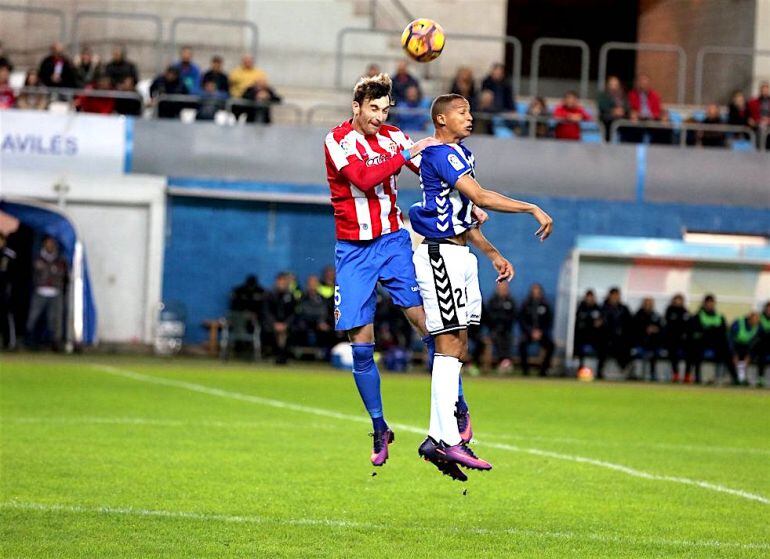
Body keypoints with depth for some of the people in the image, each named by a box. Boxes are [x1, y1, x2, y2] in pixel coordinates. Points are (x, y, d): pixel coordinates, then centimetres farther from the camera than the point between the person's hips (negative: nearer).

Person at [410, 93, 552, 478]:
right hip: (440, 255, -10)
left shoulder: (458, 155, 19)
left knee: (457, 348, 8)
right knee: (449, 346, -11)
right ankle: (450, 441, -13)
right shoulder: (441, 154, -13)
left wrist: (493, 255, 26)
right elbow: (481, 198, -24)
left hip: (459, 255, 10)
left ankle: (437, 438, 10)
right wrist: (534, 209, -21)